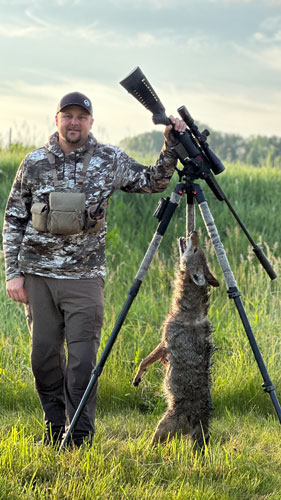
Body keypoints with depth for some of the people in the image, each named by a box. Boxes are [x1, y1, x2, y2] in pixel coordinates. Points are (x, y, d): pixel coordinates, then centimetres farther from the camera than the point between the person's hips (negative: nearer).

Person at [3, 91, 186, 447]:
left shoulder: (110, 161, 3)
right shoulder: (34, 163, 4)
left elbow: (154, 181, 11)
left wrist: (171, 145, -5)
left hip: (84, 276, -1)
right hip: (39, 275, 1)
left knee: (82, 361, -6)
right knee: (44, 358, 7)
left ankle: (79, 439, 2)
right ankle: (55, 431, 21)